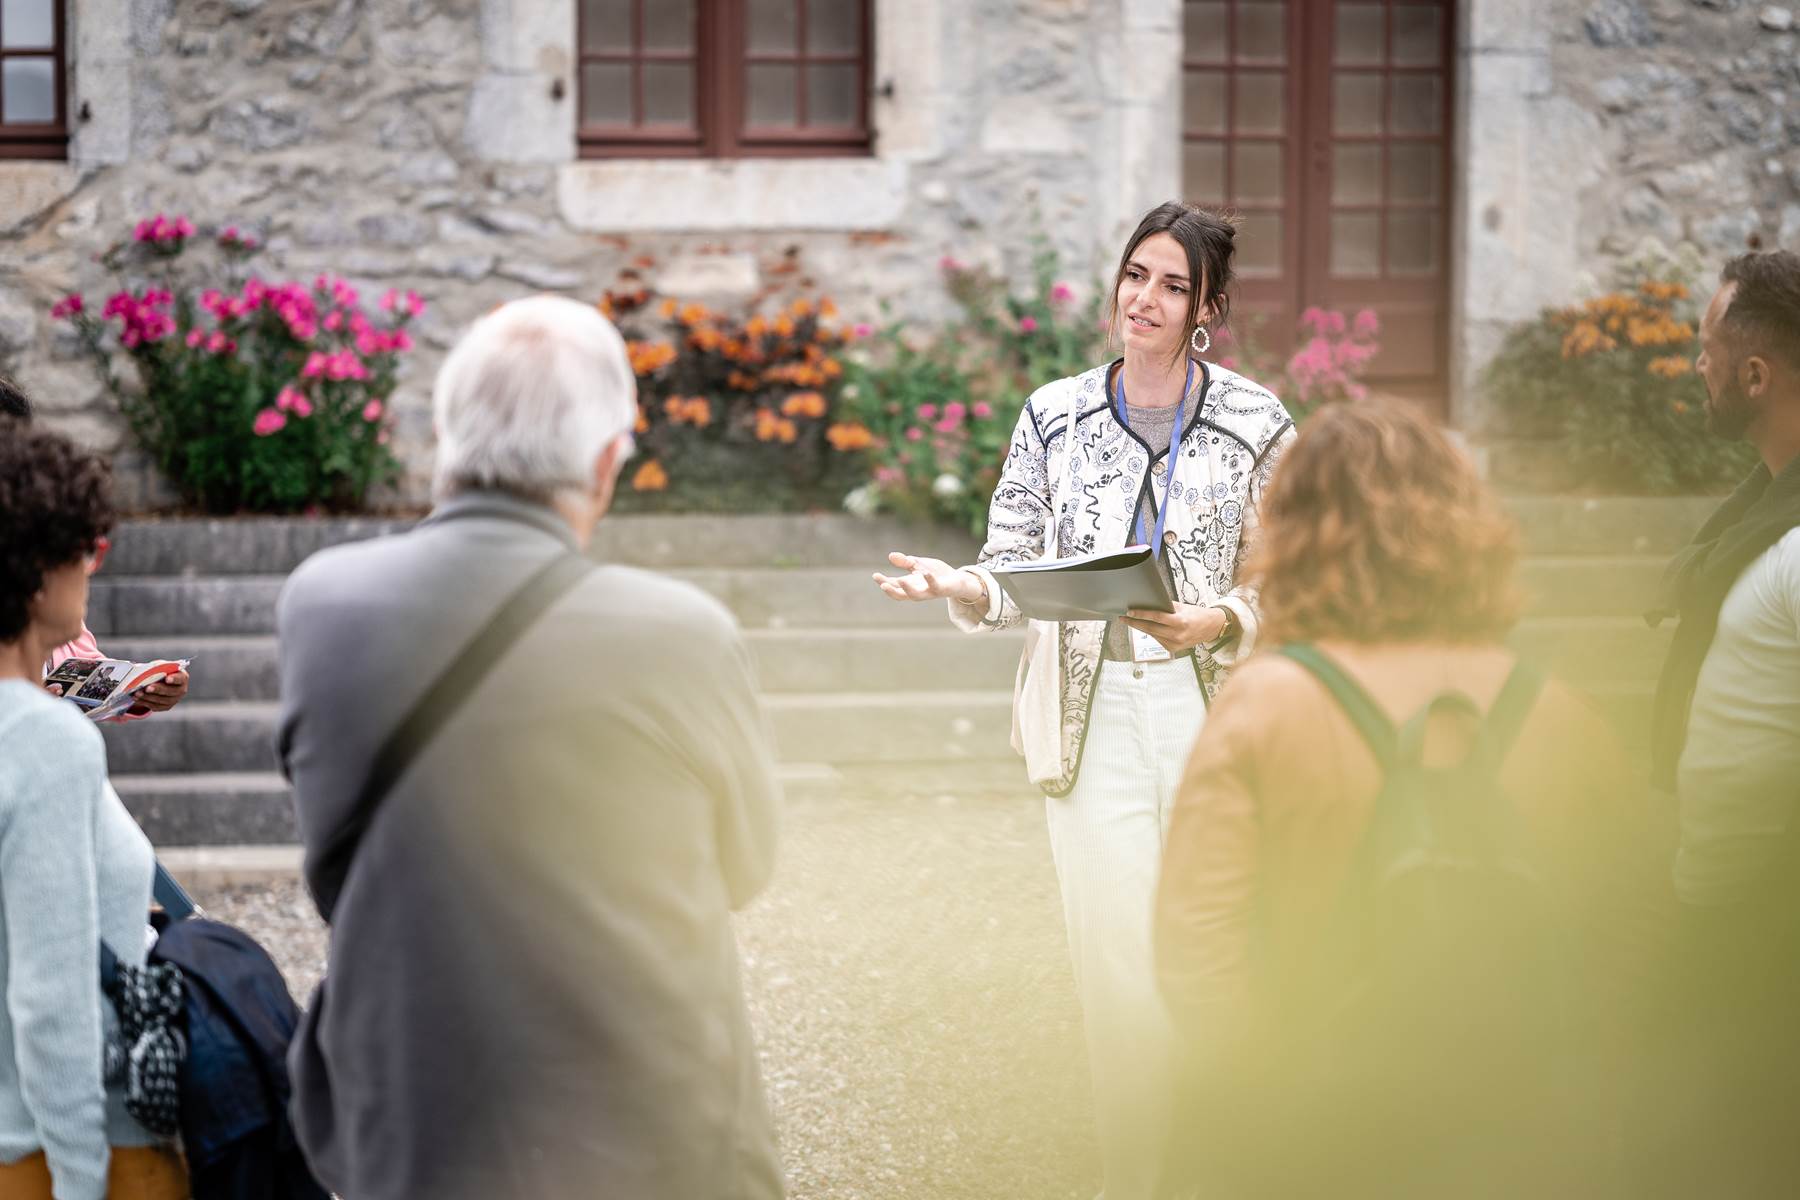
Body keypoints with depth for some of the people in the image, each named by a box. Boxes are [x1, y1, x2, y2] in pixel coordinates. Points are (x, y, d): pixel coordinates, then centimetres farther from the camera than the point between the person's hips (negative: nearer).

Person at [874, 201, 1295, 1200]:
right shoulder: (1055, 415, 6)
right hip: (1096, 721, 1)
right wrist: (959, 588, -15)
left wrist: (1222, 622, -16)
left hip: (1219, 714, -1)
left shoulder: (1257, 424, 1)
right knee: (1114, 968, -1)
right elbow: (1014, 579, 7)